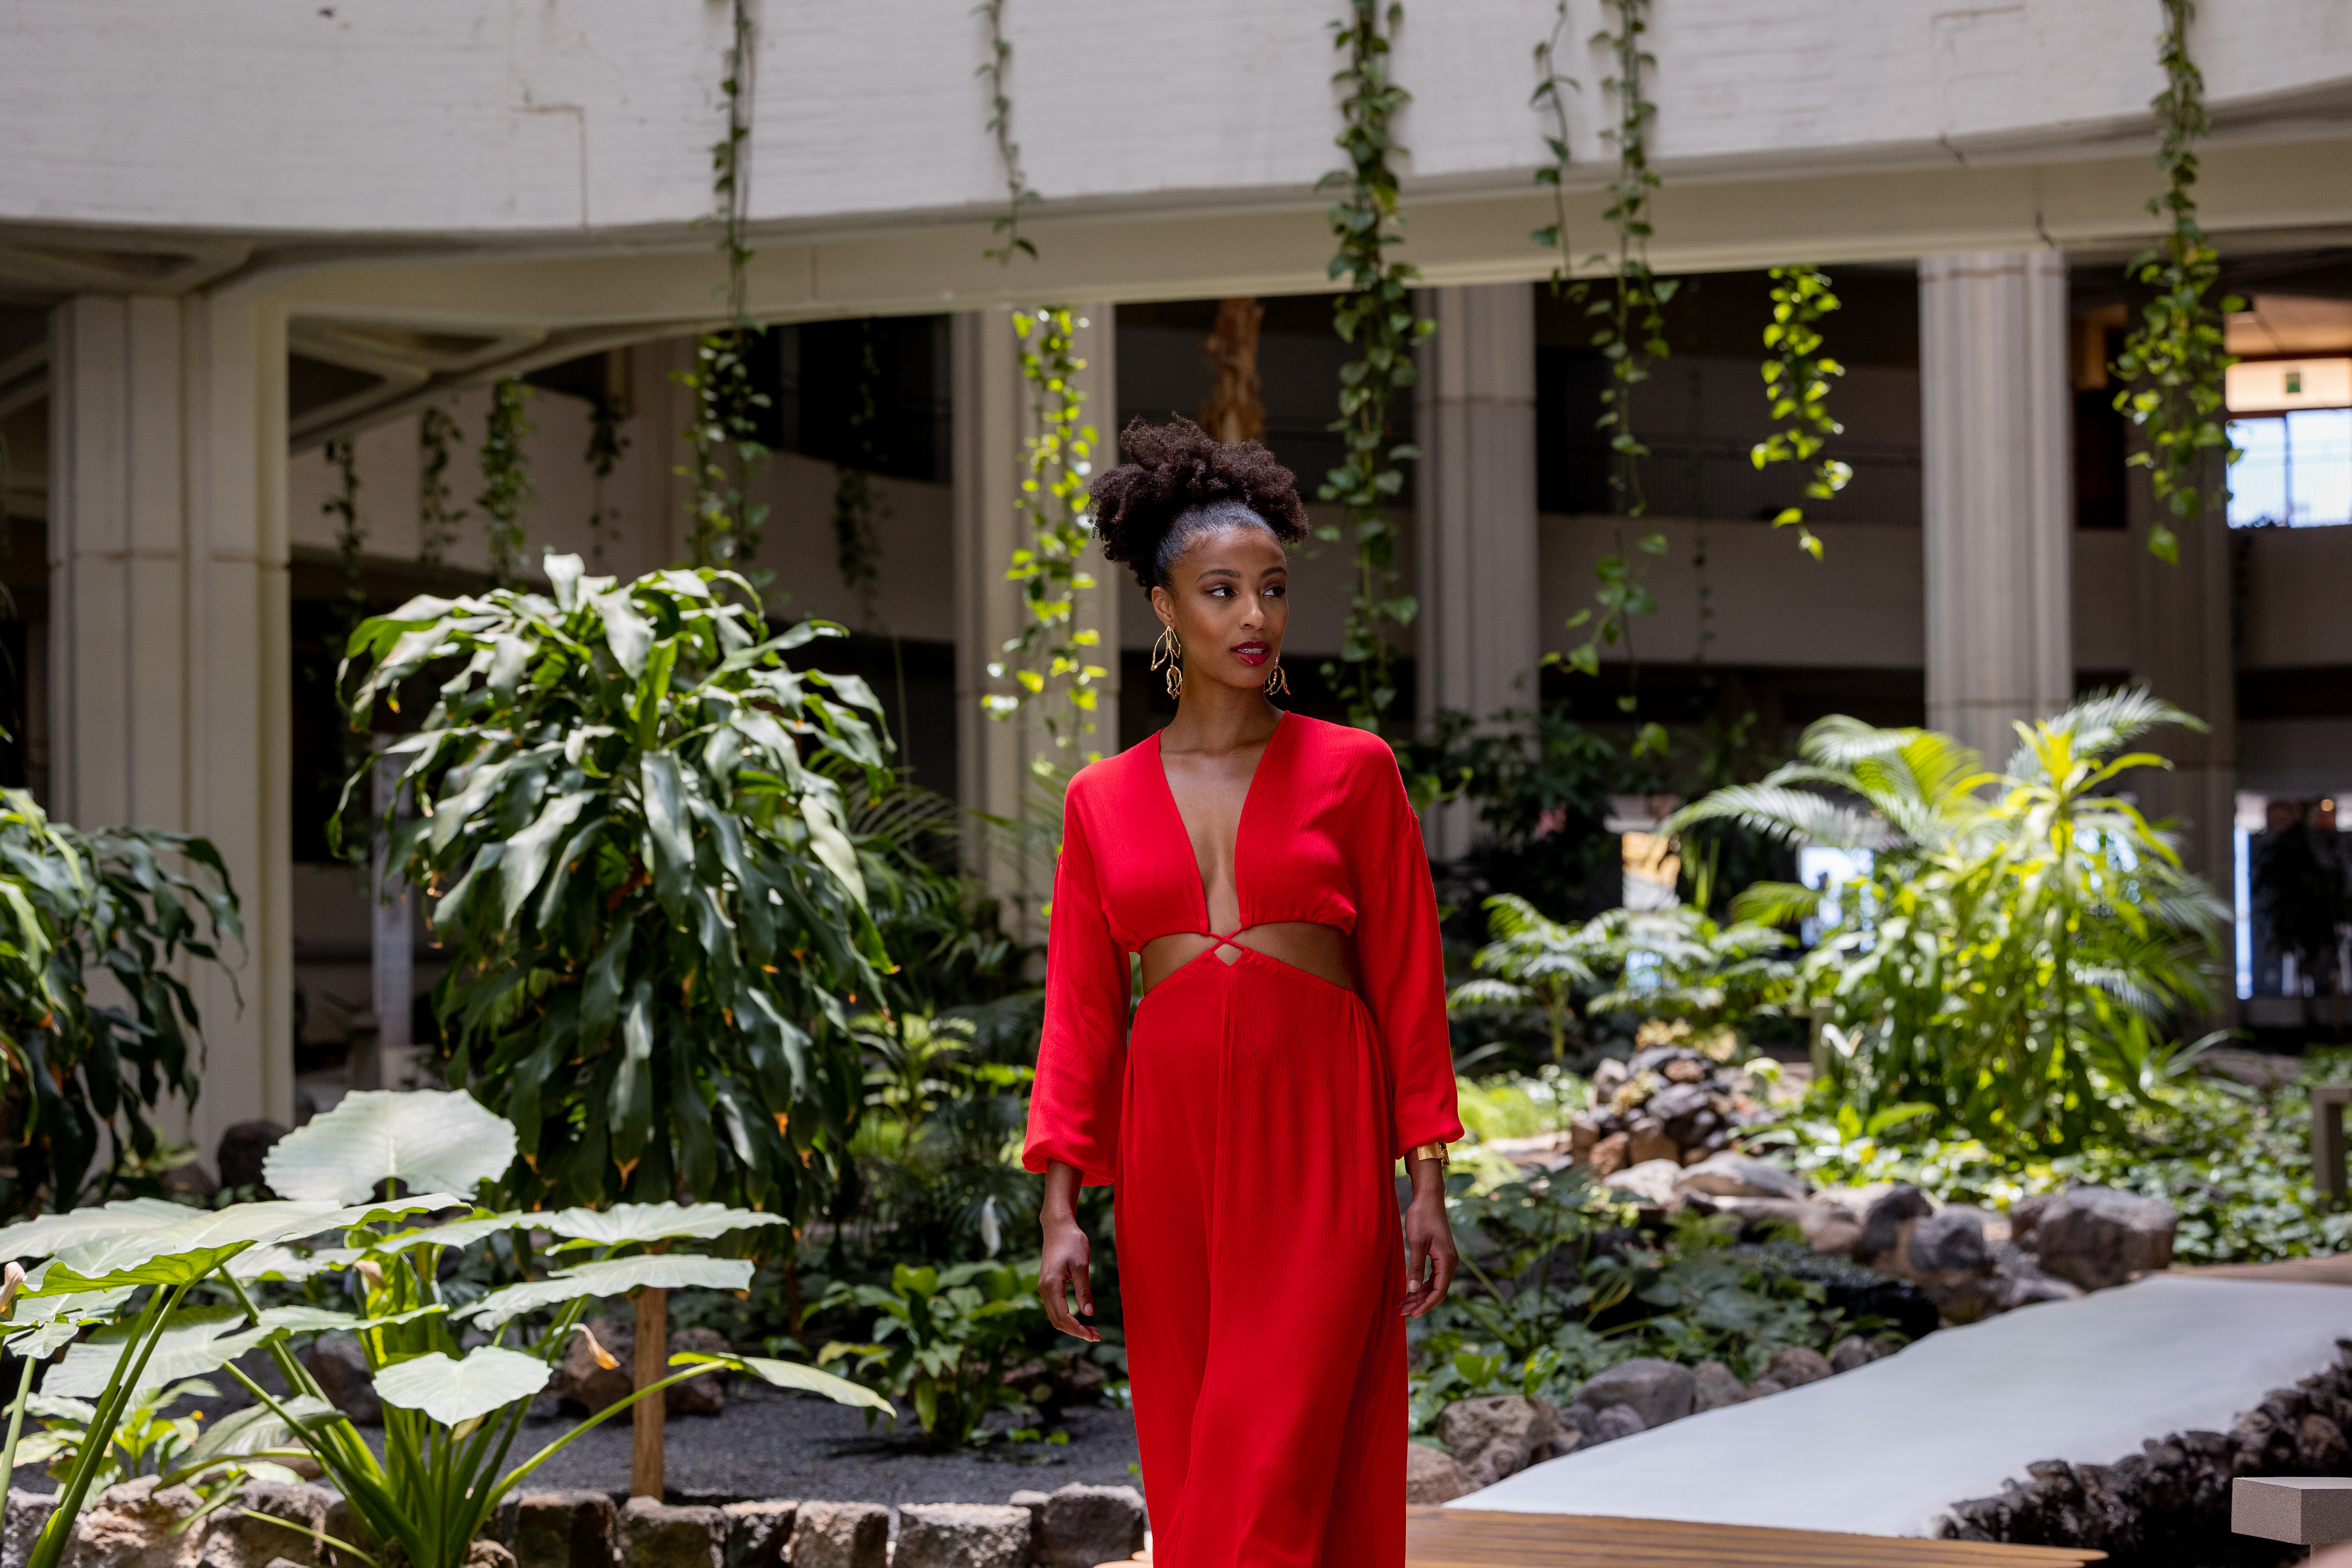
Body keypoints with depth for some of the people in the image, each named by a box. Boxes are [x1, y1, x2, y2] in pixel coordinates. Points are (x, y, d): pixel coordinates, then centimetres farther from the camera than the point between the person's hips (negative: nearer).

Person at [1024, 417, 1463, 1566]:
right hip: (1170, 1149, 3)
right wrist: (1059, 1209, 0)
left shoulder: (1353, 771, 3)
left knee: (1272, 1471, -10)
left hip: (1317, 1141, -3)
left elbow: (1409, 985, 3)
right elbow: (1078, 1012, 7)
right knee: (1188, 1468, 8)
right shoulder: (1103, 801, 8)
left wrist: (1428, 1185, -2)